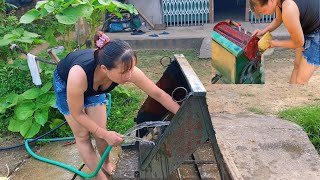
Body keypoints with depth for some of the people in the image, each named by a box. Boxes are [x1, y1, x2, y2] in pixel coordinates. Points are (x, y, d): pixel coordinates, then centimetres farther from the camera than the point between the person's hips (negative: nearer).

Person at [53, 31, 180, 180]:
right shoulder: (78, 75, -47)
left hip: (94, 85, 3)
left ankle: (107, 164, 34)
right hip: (65, 82, -3)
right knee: (82, 136, 1)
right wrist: (105, 135, -25)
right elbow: (77, 114, -28)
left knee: (100, 131, 5)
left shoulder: (126, 70, -37)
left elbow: (158, 94, -23)